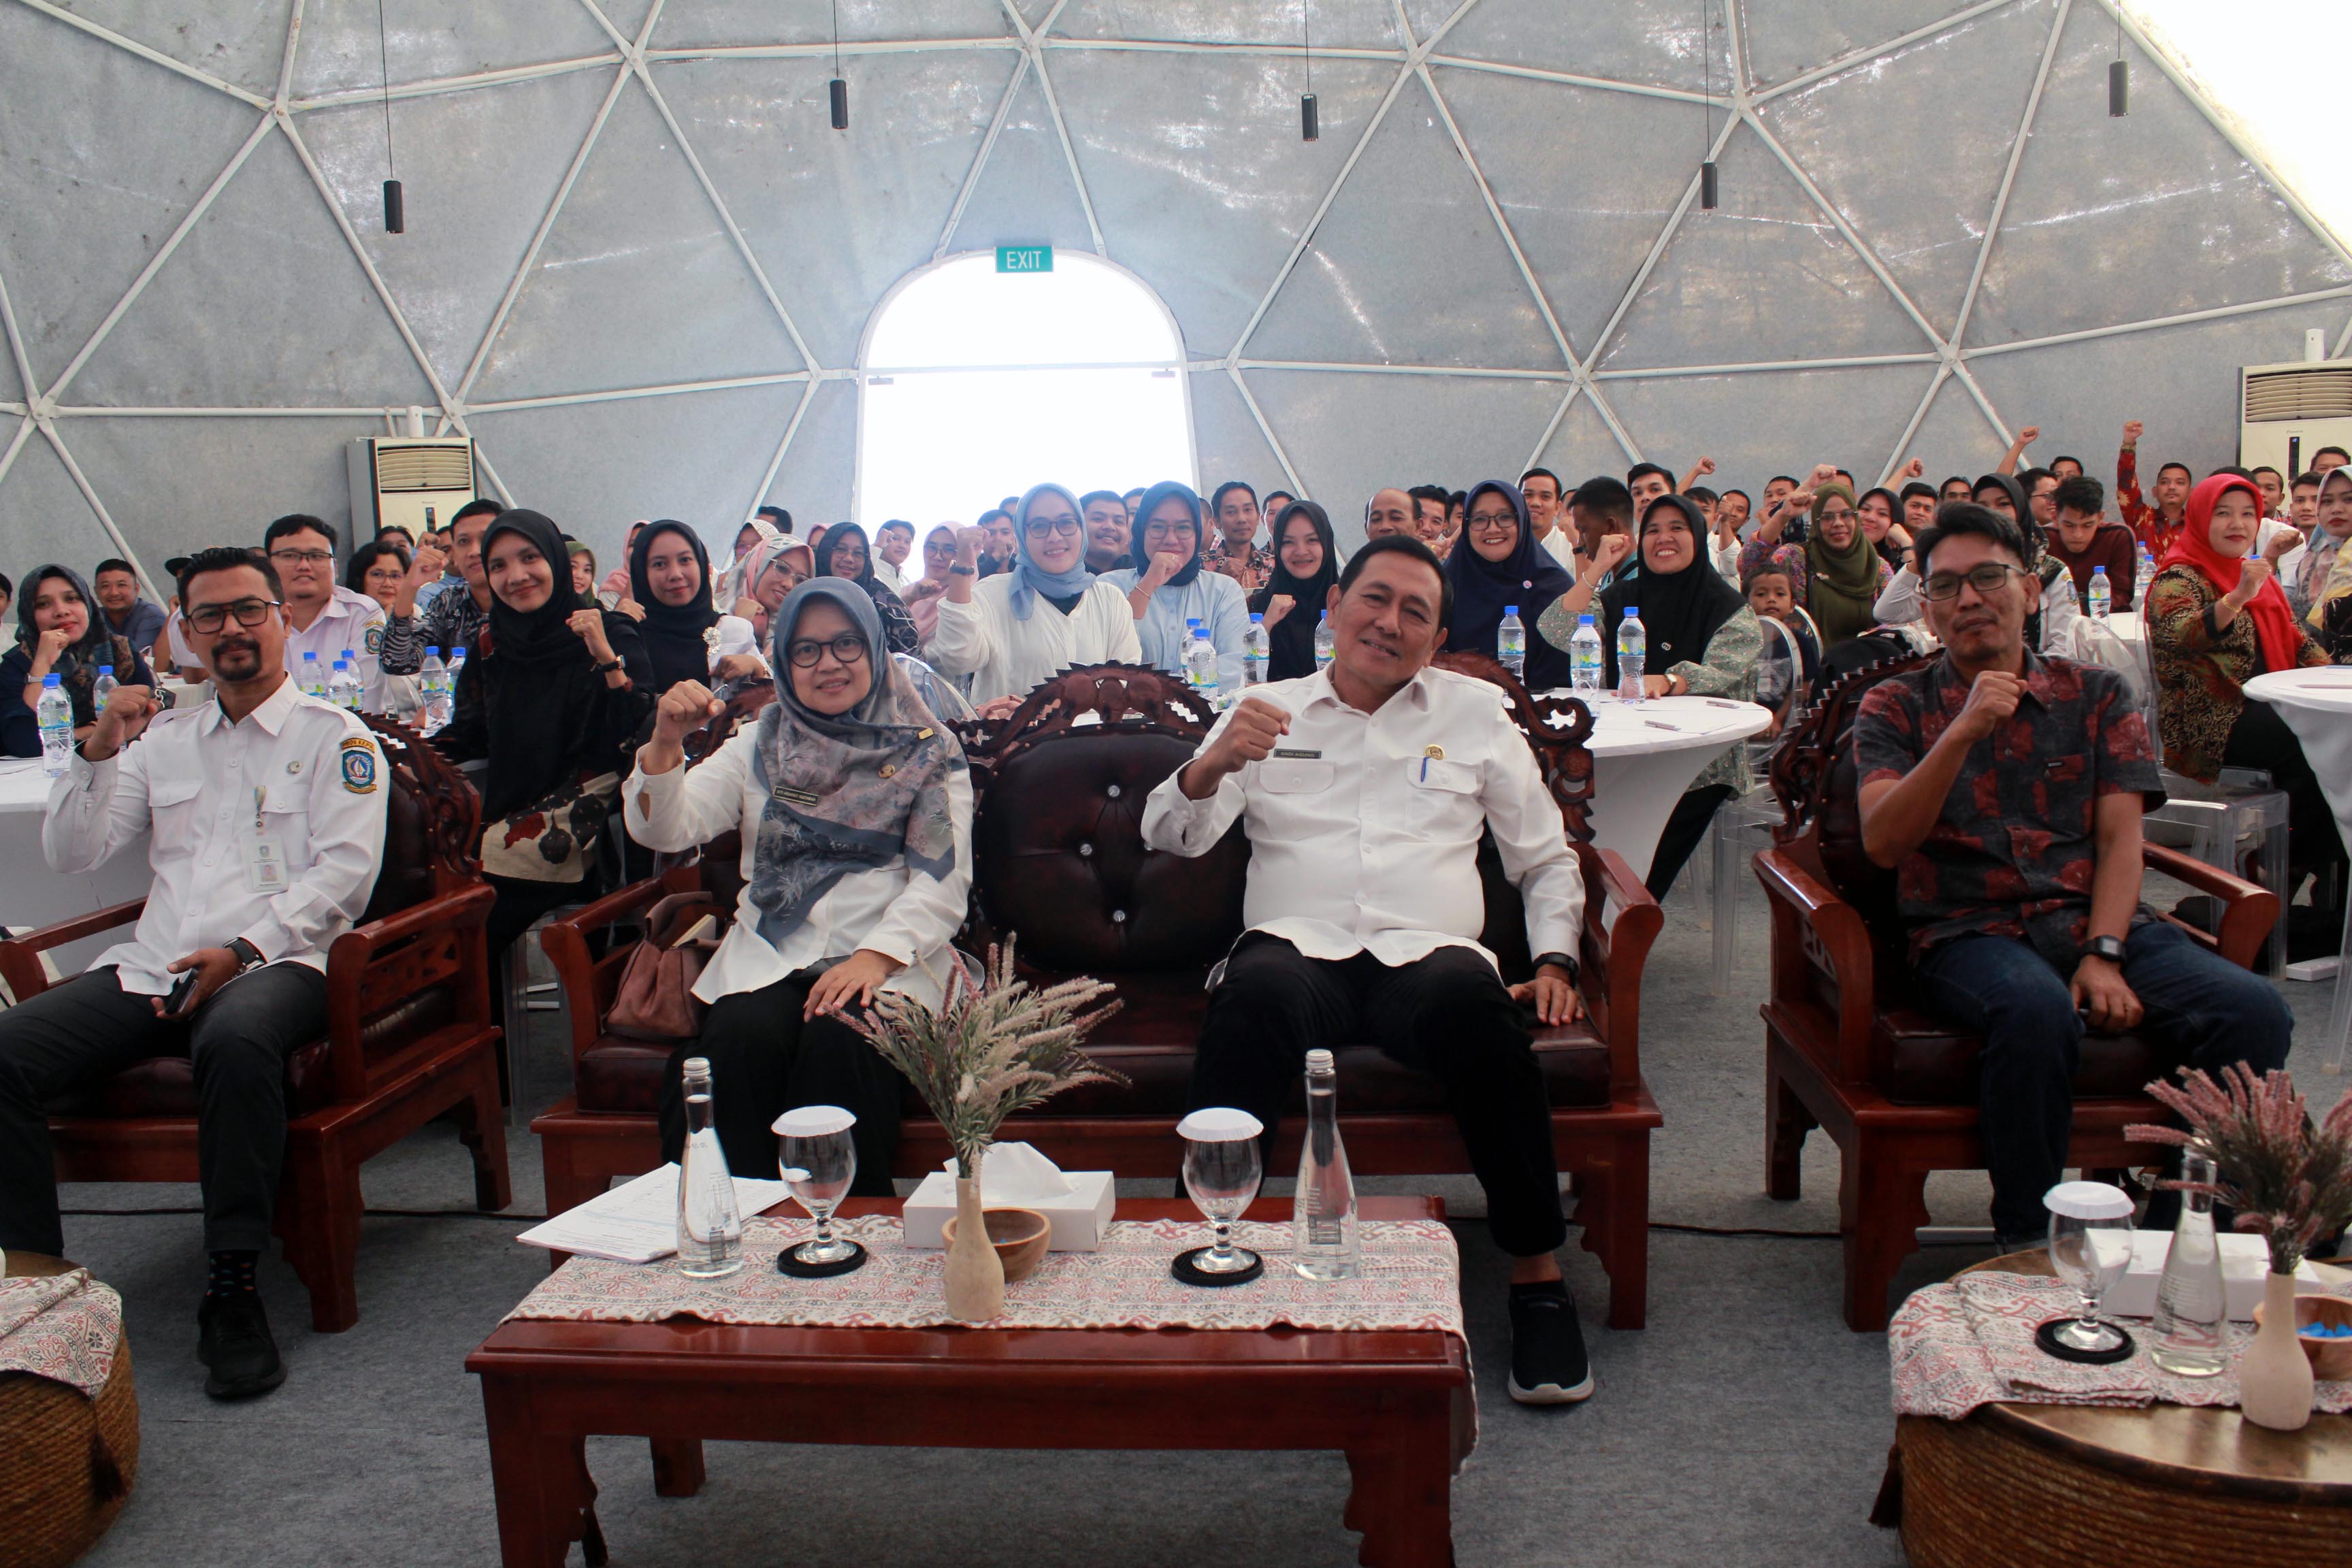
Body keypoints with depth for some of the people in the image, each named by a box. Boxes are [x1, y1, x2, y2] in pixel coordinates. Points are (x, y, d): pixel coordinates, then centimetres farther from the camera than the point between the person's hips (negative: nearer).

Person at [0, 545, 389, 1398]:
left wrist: (243, 951, -16)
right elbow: (69, 856, 18)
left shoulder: (334, 736, 9)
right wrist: (99, 751, 2)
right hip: (152, 965, 5)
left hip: (275, 964, -5)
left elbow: (344, 872, -4)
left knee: (235, 1040, -39)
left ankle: (233, 1292, -31)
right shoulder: (162, 739, 23)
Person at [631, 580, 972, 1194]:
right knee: (742, 1035, -30)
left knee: (838, 1038, -33)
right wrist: (666, 744, -14)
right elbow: (661, 830, 5)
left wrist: (875, 957, -16)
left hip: (889, 961, -2)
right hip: (770, 956, 2)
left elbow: (943, 879, 0)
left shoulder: (926, 752, 11)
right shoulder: (760, 746, 18)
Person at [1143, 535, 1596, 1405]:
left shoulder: (1475, 711, 22)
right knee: (1254, 997, -37)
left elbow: (1546, 858, 23)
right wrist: (1214, 763, -10)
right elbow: (1170, 835, 11)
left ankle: (1537, 1275, -23)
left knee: (1471, 1001, -36)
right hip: (1297, 944, 0)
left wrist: (1555, 961, 6)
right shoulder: (1269, 708, 20)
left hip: (1427, 950, 1)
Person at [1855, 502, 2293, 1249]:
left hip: (2095, 918, 3)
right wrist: (1965, 730, -16)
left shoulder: (2097, 695, 16)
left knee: (2254, 1012, -23)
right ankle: (2025, 1243, -19)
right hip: (1966, 930, -3)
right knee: (2037, 1012, -37)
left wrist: (2103, 954, -11)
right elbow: (1883, 843, -6)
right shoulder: (1896, 706, 9)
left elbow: (2121, 838, 6)